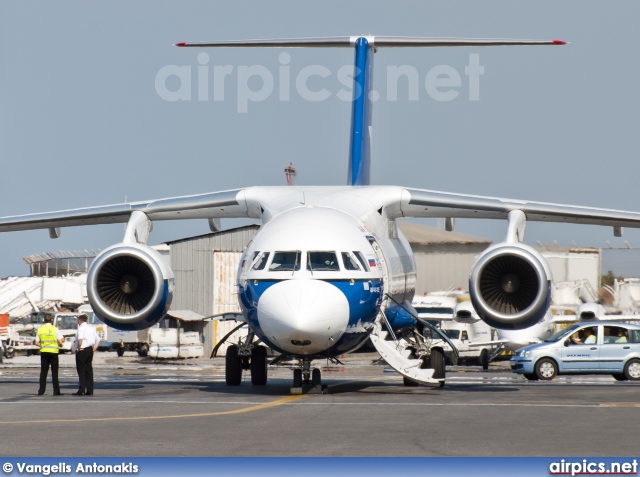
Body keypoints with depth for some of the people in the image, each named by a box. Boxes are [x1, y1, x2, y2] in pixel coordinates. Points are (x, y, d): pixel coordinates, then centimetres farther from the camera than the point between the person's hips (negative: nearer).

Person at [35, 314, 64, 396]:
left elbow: (37, 342, 3)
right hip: (53, 351, -3)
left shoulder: (40, 329, 3)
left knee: (43, 372, 8)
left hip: (44, 352, 3)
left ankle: (41, 391, 4)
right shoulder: (55, 329, -7)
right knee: (54, 372, 2)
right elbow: (60, 341, -11)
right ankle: (56, 391, 0)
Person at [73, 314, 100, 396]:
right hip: (90, 350, 7)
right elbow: (98, 340, 20)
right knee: (89, 371, 9)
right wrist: (93, 349, 14)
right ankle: (90, 390, 8)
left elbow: (80, 339, -26)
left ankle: (81, 390, -9)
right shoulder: (91, 328, 16)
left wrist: (79, 348, -15)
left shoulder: (81, 328, -8)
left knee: (81, 371, -5)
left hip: (82, 350, -7)